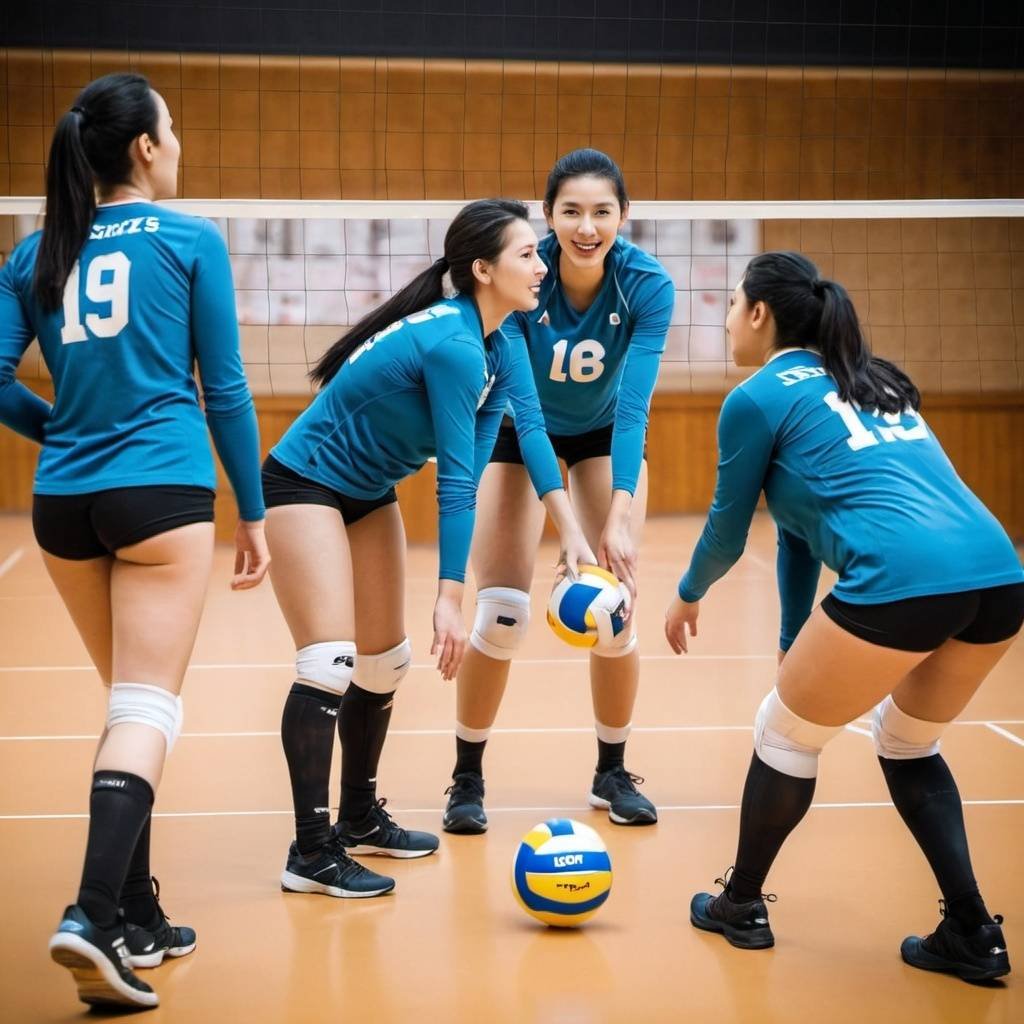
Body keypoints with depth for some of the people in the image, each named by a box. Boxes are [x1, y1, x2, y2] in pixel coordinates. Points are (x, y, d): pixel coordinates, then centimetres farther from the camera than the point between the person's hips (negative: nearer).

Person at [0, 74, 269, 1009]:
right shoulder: (190, 240, 0)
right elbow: (224, 387, 0)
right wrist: (254, 511, 6)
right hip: (161, 493, -5)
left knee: (128, 702, 17)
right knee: (148, 711, -4)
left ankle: (138, 917, 20)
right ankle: (94, 913, -20)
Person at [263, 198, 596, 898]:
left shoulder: (499, 338, -2)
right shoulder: (454, 346, -28)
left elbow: (528, 424, -6)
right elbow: (456, 482, -28)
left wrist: (570, 529, -17)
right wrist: (450, 599, -25)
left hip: (370, 492, 10)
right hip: (307, 484, -10)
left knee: (385, 660, 14)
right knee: (329, 662, -17)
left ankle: (360, 819, 28)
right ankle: (311, 853, -12)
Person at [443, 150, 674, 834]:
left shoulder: (648, 285, -27)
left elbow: (634, 406, -33)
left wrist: (619, 516, -44)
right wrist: (558, 513, -44)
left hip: (607, 432, 1)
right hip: (520, 429, -1)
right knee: (502, 611, -10)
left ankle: (613, 773, 14)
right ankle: (468, 777, 7)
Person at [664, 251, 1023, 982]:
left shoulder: (759, 398, 8)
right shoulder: (873, 384, 29)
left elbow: (729, 531, 17)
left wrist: (689, 595, 38)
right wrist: (796, 643, 40)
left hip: (906, 581, -7)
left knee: (784, 735, 18)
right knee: (907, 743, 29)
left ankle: (741, 907, 34)